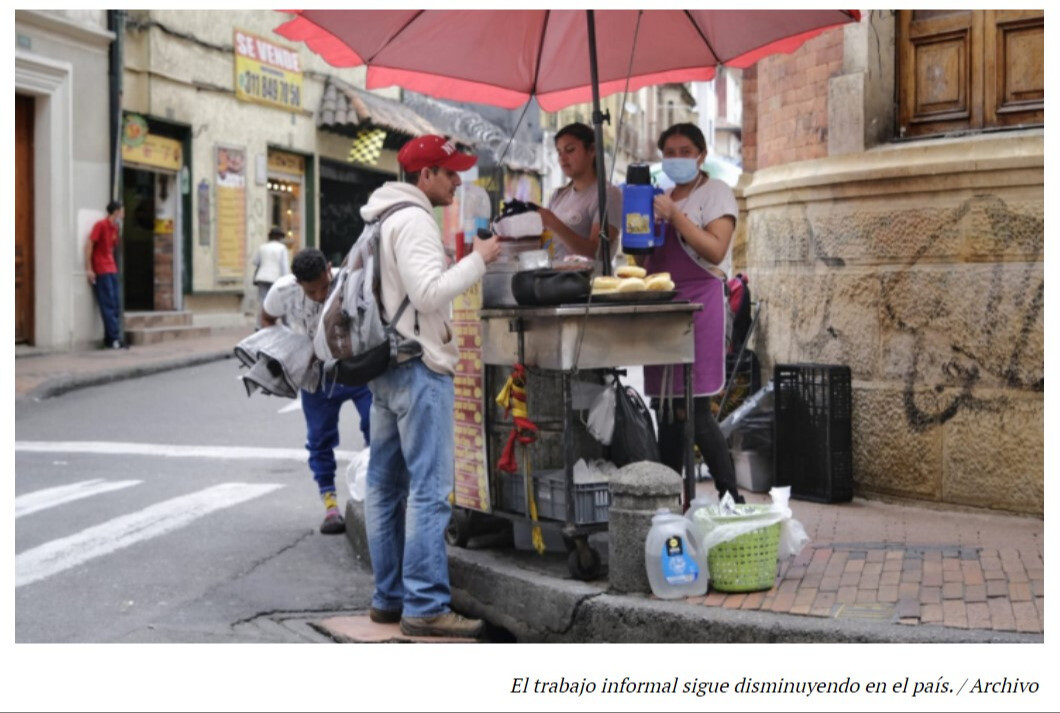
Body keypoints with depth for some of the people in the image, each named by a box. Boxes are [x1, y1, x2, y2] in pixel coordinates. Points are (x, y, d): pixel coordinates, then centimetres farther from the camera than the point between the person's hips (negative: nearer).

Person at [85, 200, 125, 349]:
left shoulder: (115, 227, 14)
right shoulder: (101, 225, -9)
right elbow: (89, 245, -12)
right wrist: (88, 269, -15)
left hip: (111, 270, 8)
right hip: (101, 272, -8)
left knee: (115, 306, 5)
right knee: (108, 305, -8)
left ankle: (110, 340, 9)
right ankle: (114, 338, -8)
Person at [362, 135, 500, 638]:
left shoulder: (383, 219, 19)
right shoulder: (414, 219, -12)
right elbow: (430, 293, -21)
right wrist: (477, 260, -12)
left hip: (385, 366, 11)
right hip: (419, 368, -11)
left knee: (386, 486, 11)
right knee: (429, 489, -10)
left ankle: (389, 597, 17)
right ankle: (425, 607, -10)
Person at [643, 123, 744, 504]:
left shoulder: (717, 193, 0)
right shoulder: (663, 197, 20)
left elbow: (715, 251, -14)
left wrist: (675, 216, -17)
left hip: (699, 299, -7)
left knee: (692, 408, -13)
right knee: (665, 405, 7)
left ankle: (731, 497, -6)